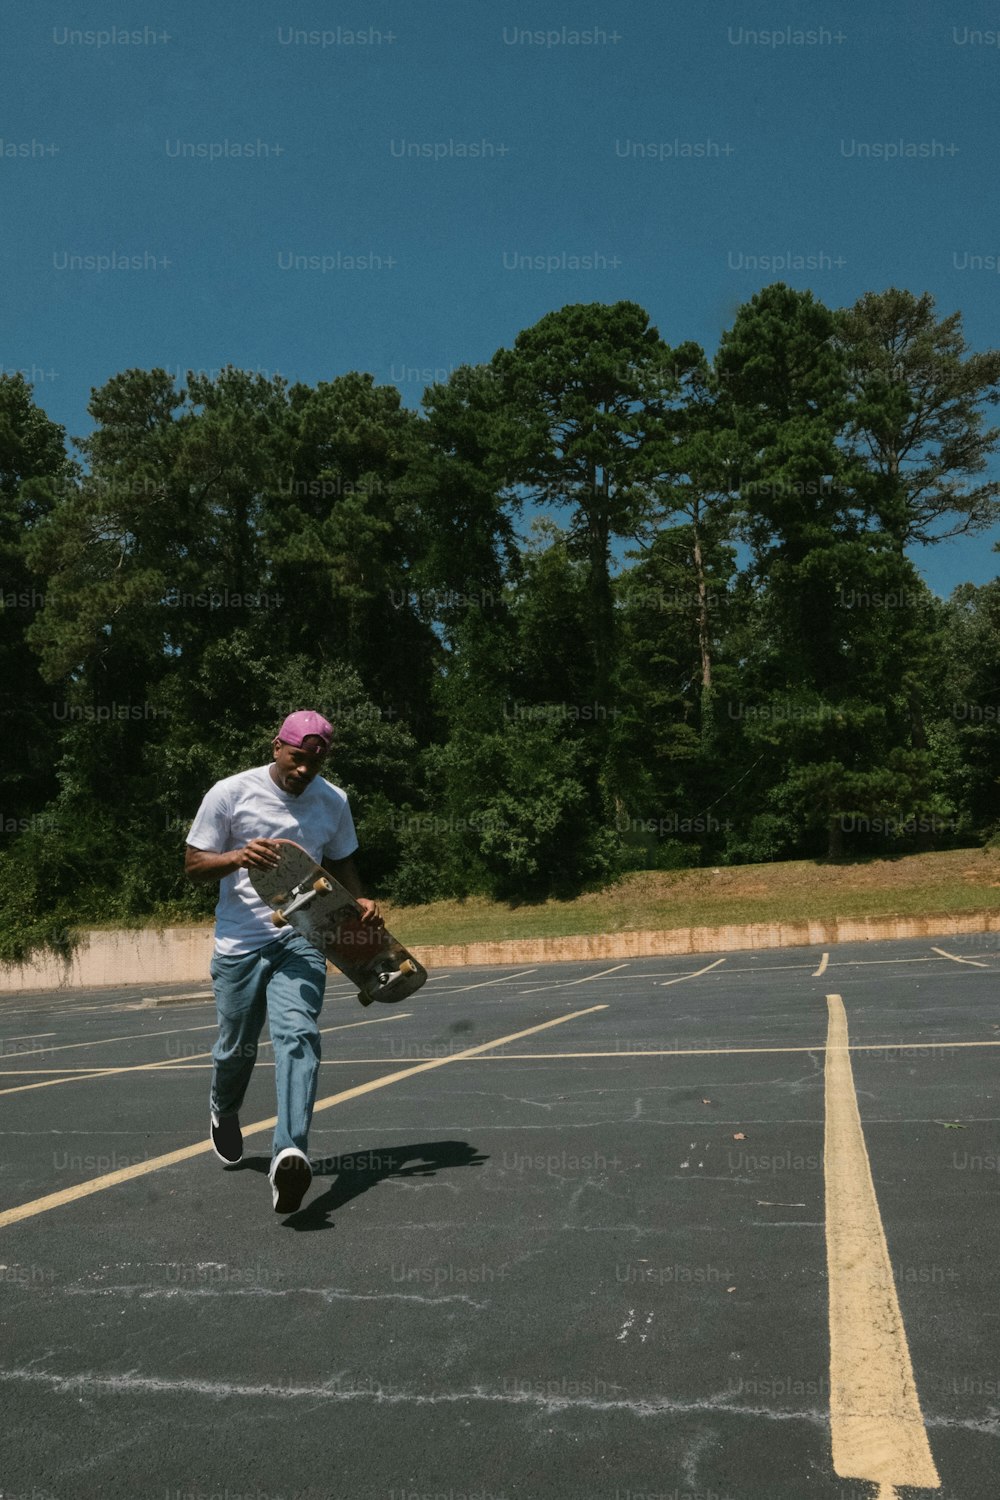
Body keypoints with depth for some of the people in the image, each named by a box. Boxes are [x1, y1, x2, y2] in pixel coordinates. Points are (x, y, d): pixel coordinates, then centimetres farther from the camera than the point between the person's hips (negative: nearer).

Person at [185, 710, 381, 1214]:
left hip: (301, 940, 1)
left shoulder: (334, 802, 6)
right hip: (241, 942, -1)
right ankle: (224, 1112, 45)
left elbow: (341, 863, 20)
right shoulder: (230, 793, -4)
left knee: (298, 1034, -20)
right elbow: (193, 864, -2)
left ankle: (290, 1153, -29)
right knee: (236, 1048, 11)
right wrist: (238, 856, -22)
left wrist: (359, 900, -1)